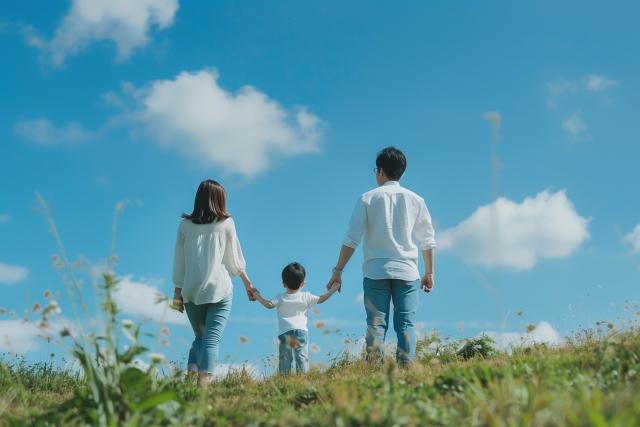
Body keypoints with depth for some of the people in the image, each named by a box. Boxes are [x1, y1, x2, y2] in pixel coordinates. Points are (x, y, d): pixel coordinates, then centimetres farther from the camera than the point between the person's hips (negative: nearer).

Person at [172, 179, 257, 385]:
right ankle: (203, 381, -16)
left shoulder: (186, 225, 5)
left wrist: (178, 291, 12)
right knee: (212, 339, -3)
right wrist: (247, 283, 18)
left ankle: (191, 373, -4)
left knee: (200, 336, 16)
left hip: (191, 291, 3)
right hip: (219, 290, -2)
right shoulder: (225, 223, 1)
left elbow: (179, 262, 6)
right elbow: (235, 258, 7)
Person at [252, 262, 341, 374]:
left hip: (284, 332, 0)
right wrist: (333, 289, 19)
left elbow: (269, 304, -6)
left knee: (284, 358, 6)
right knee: (302, 357, 2)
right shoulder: (306, 297, 6)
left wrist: (258, 297, 9)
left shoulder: (281, 298, 5)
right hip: (301, 331, 0)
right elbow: (320, 299, 7)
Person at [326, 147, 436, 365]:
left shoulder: (368, 199, 2)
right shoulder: (414, 200, 7)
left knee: (376, 324, 0)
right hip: (406, 271, 1)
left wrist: (338, 271, 2)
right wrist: (429, 273, 18)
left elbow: (351, 238, -3)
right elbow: (427, 240, 9)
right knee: (405, 324, 1)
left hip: (376, 271, -1)